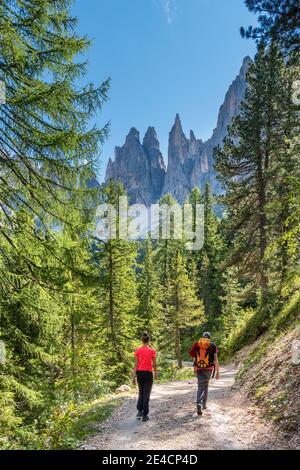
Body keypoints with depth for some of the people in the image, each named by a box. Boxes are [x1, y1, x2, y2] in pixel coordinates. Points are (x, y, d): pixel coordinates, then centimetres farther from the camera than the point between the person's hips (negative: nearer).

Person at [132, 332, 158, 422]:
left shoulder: (137, 351, -1)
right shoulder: (152, 351, -7)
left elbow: (136, 364, 0)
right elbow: (154, 364, 0)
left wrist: (134, 376, 5)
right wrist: (156, 374, 15)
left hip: (139, 373, 3)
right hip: (148, 373, -3)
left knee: (141, 393, 20)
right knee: (146, 394, 5)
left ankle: (139, 411, 11)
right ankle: (144, 415, 7)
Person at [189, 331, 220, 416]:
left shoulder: (197, 345, 7)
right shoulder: (212, 345, 1)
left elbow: (194, 359, 11)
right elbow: (216, 359, -5)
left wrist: (195, 370, 23)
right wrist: (218, 372, -2)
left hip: (199, 369, 0)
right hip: (209, 369, 0)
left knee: (201, 387, 1)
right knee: (206, 385, 20)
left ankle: (199, 404, -23)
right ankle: (204, 404, 29)